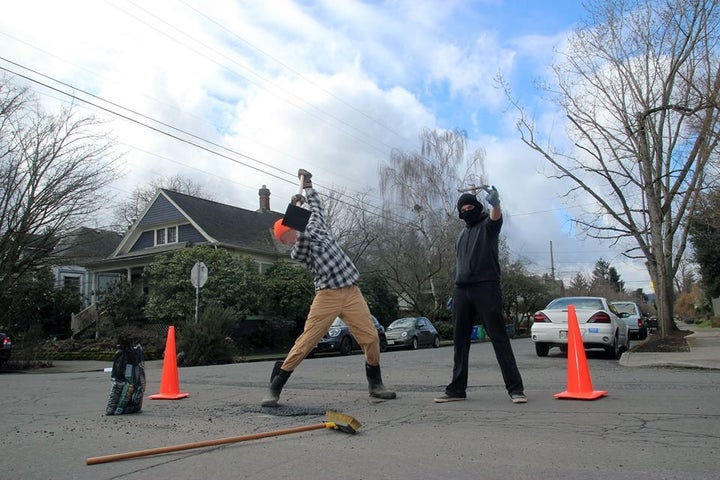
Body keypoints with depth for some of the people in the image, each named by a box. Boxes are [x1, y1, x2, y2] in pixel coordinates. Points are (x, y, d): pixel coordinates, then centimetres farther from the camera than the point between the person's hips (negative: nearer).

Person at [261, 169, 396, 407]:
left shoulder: (317, 228, 16)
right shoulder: (297, 252, 1)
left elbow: (317, 208, 29)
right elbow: (303, 238, -19)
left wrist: (307, 186, 33)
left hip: (352, 293, 4)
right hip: (327, 296, -4)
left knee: (371, 337, -1)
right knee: (306, 340, -7)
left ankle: (375, 384, 19)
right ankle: (275, 388, 2)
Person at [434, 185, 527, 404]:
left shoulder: (488, 225, 3)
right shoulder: (462, 234, 22)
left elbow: (496, 217, -22)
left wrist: (495, 203, -46)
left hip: (486, 287, -6)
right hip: (461, 290, 6)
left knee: (499, 338, -6)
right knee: (460, 342, 7)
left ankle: (515, 388, -2)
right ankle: (457, 388, 14)